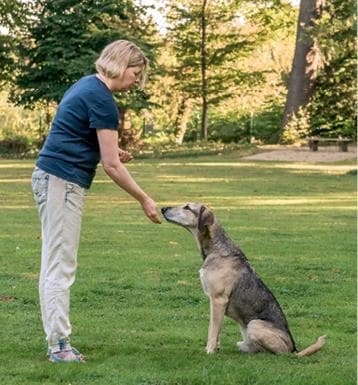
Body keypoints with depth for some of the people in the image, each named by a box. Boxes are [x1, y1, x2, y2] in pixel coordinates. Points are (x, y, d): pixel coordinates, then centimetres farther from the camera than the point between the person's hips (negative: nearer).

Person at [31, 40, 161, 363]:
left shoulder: (87, 86, 14)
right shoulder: (101, 99, -15)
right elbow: (111, 166, -16)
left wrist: (111, 150, 11)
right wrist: (144, 200, -6)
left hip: (51, 179, 10)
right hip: (62, 183, -10)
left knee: (56, 265, 9)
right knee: (60, 267, -7)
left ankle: (57, 341, 12)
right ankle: (59, 345, -5)